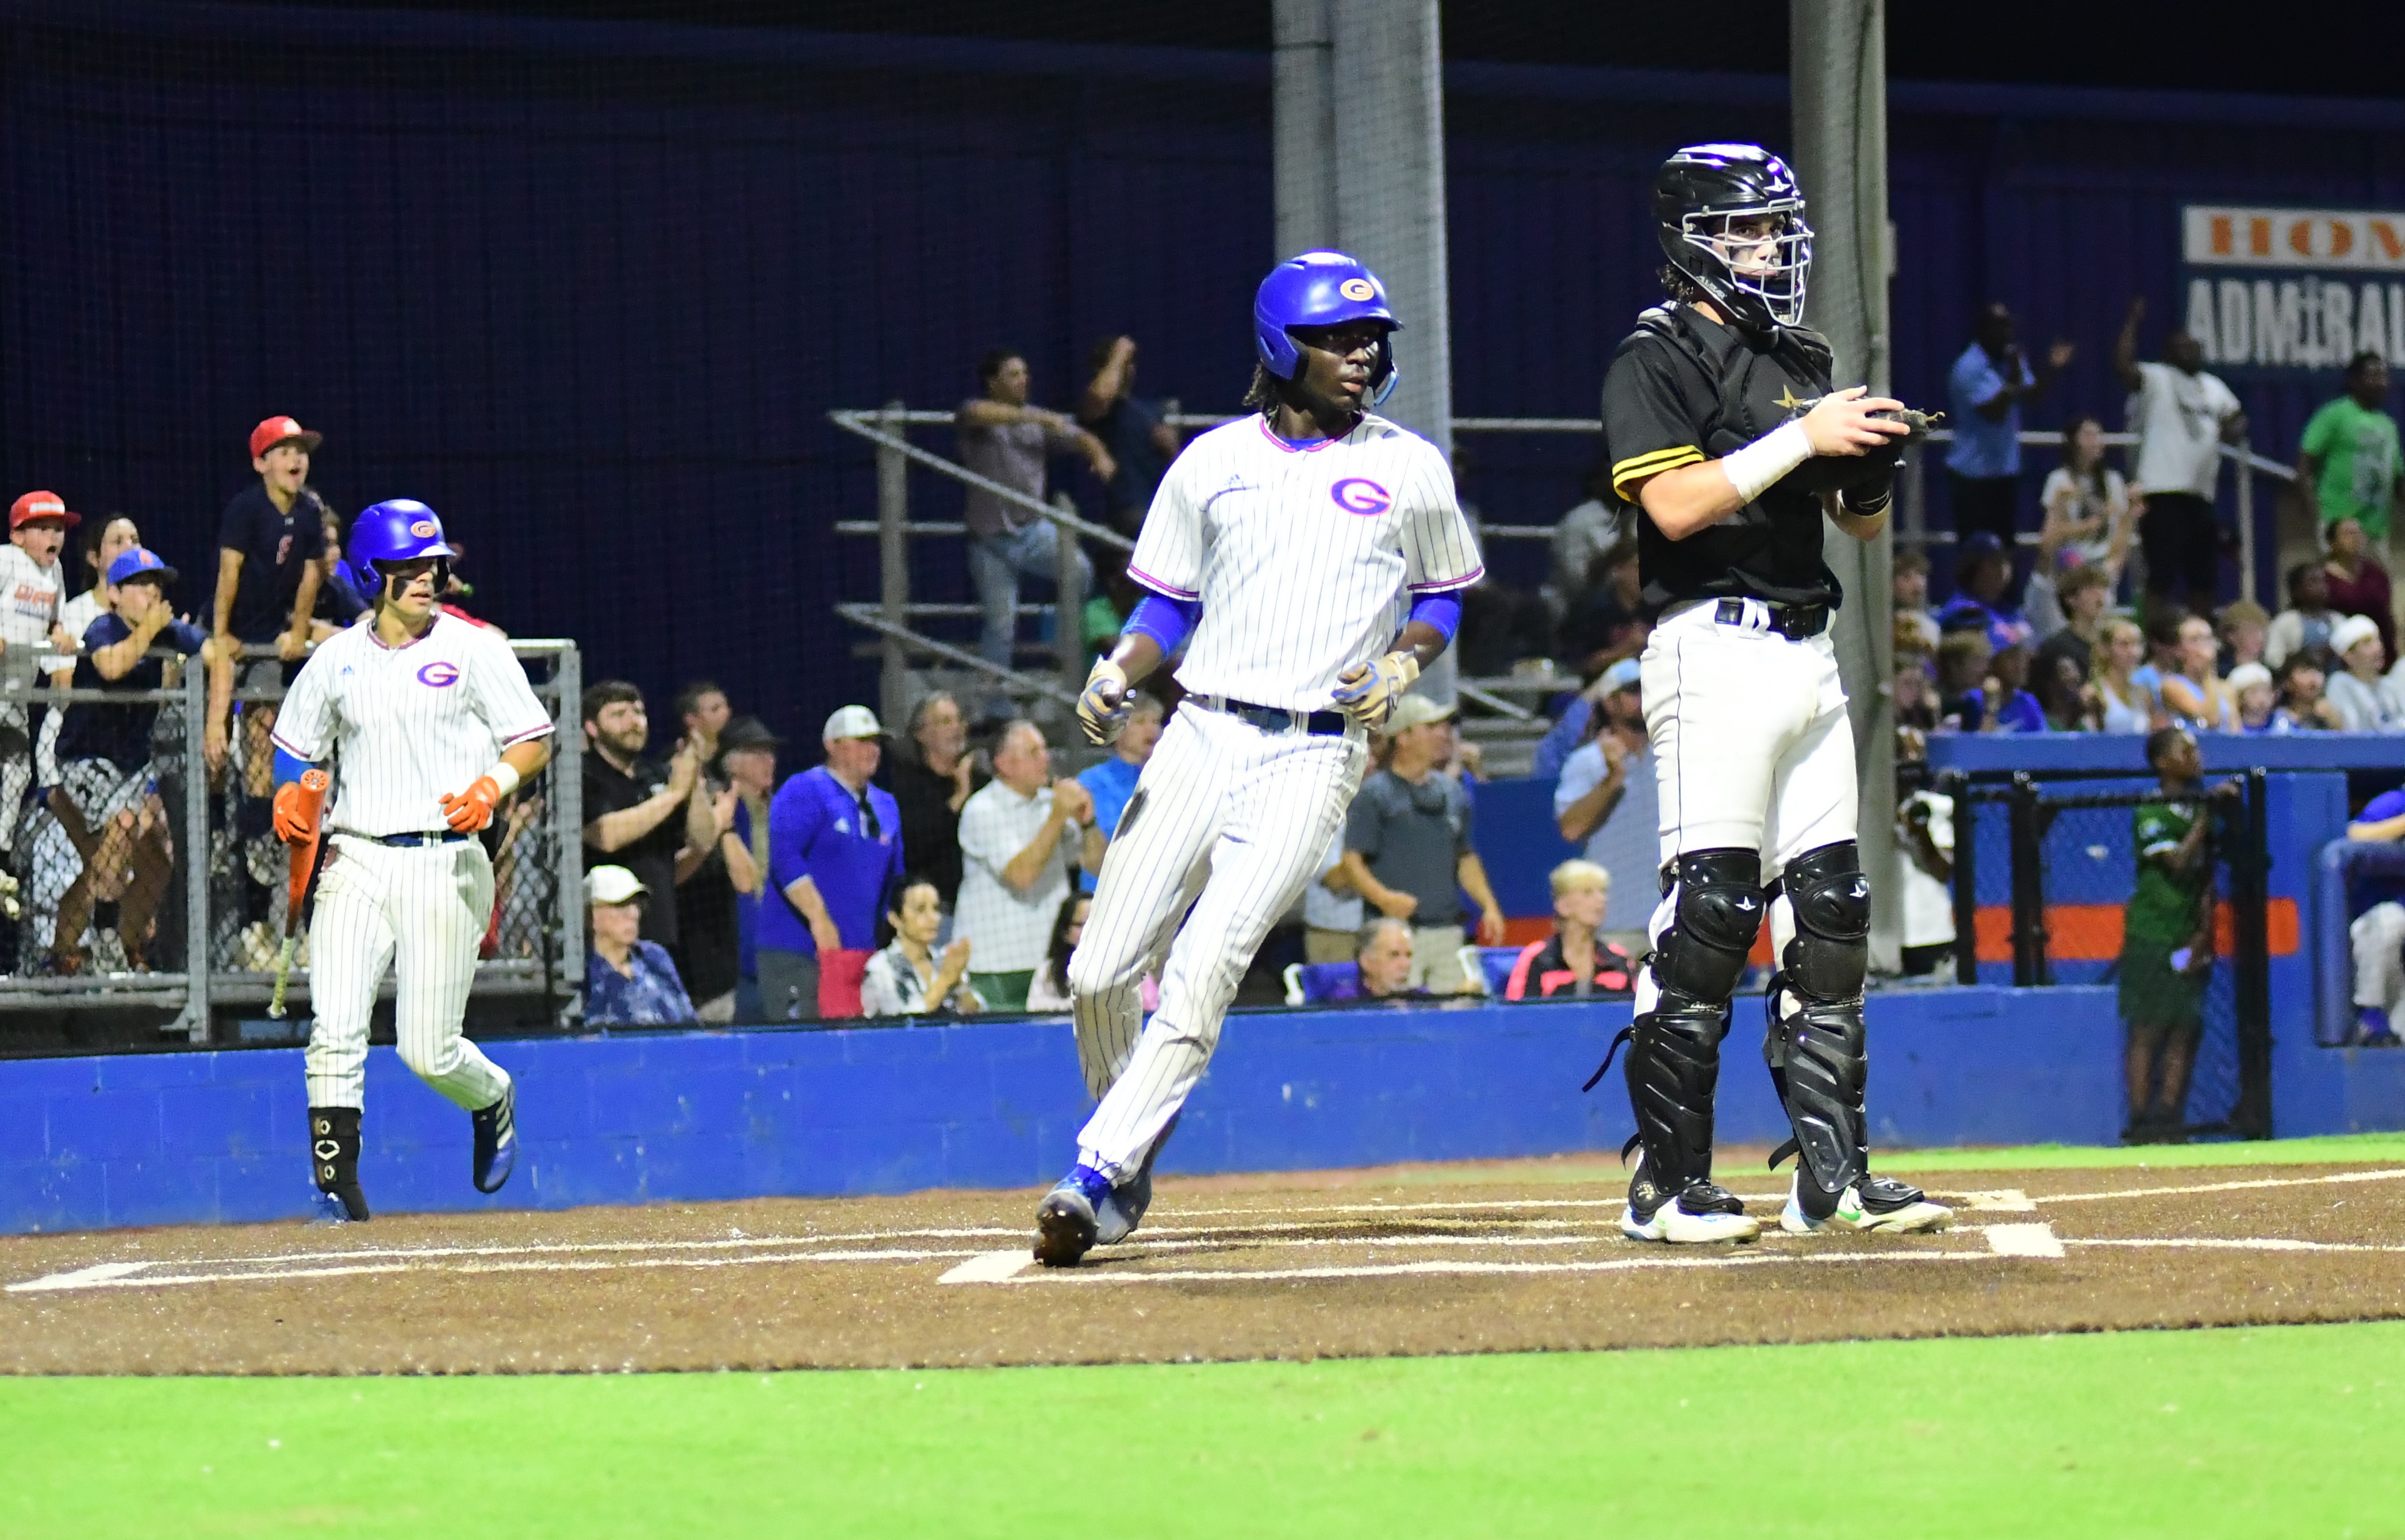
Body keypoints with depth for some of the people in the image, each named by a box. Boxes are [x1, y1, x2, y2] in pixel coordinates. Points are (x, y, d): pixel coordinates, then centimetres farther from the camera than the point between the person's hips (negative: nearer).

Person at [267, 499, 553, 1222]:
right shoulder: (336, 659, 9)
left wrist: (492, 785, -17)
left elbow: (534, 742, 2)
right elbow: (294, 746, 20)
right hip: (355, 861, 2)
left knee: (428, 1050, -3)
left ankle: (493, 1100, 31)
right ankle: (339, 1186, -9)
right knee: (335, 1031, -12)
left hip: (444, 864, -2)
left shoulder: (473, 648, 2)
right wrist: (289, 796, -1)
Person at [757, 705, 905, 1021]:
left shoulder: (885, 805, 19)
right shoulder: (805, 791, -4)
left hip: (863, 951, 7)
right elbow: (784, 856, -16)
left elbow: (894, 877, 24)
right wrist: (819, 919, -21)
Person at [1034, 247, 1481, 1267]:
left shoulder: (1409, 470, 6)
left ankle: (1096, 1175, -13)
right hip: (1202, 734, 3)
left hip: (1314, 754, -3)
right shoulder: (1213, 463, 9)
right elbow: (1168, 605, 14)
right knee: (1101, 974, -2)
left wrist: (1403, 663, -3)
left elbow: (1443, 595, 17)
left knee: (1203, 973, -17)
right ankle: (1129, 1180, 19)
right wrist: (1117, 673, -6)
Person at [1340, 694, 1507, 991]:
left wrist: (1488, 905, 12)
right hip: (1396, 930, -6)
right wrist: (1383, 898, -23)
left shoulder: (1451, 791, 17)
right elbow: (1352, 861, -6)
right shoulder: (1374, 794, -2)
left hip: (1447, 930, 6)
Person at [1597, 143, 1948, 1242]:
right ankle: (1666, 1183, -9)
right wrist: (1802, 439, -18)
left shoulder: (1803, 363, 18)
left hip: (1808, 652, 8)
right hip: (1715, 646, -8)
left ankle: (1833, 1173, 9)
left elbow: (1861, 525, 19)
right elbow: (1676, 505, -18)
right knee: (1709, 911, -12)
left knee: (1829, 911, 5)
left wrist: (1869, 465, -3)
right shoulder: (1655, 361, -4)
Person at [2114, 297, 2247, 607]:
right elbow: (2123, 366, -19)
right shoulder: (2156, 380, -3)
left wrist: (2235, 429, 2)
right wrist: (2133, 322, -21)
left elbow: (2236, 417, 26)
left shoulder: (2213, 386, 20)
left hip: (2201, 493, 7)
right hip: (2163, 491, -7)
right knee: (2162, 575, -9)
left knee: (2204, 576, 12)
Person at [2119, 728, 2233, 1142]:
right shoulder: (2150, 814, -7)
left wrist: (2204, 933, 1)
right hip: (2151, 937, -6)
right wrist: (2207, 812, -16)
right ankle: (2141, 1123, -6)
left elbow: (2207, 877, 12)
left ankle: (2170, 1120, 5)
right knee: (2148, 1029, -6)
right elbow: (2178, 863, -20)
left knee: (2186, 1030, 3)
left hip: (2192, 939, 6)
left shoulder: (2202, 809, 13)